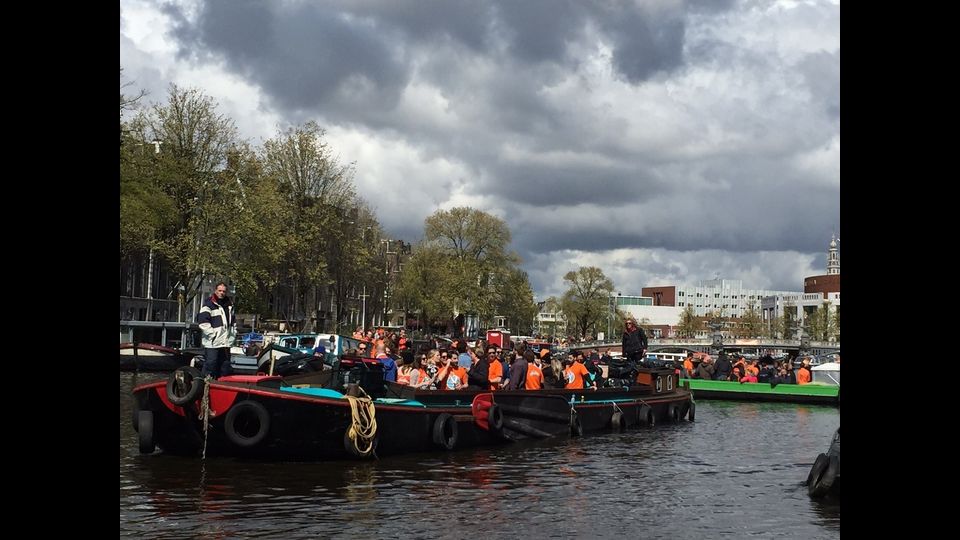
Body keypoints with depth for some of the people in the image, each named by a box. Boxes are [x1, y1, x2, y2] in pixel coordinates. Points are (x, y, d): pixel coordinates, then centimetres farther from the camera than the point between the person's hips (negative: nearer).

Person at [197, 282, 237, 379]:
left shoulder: (229, 305, 17)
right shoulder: (208, 304, -5)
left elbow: (233, 321, 28)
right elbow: (203, 323, -13)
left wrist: (233, 334, 15)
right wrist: (213, 335, -16)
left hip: (226, 343, 7)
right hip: (212, 344, -7)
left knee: (225, 367, 12)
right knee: (210, 365, -10)